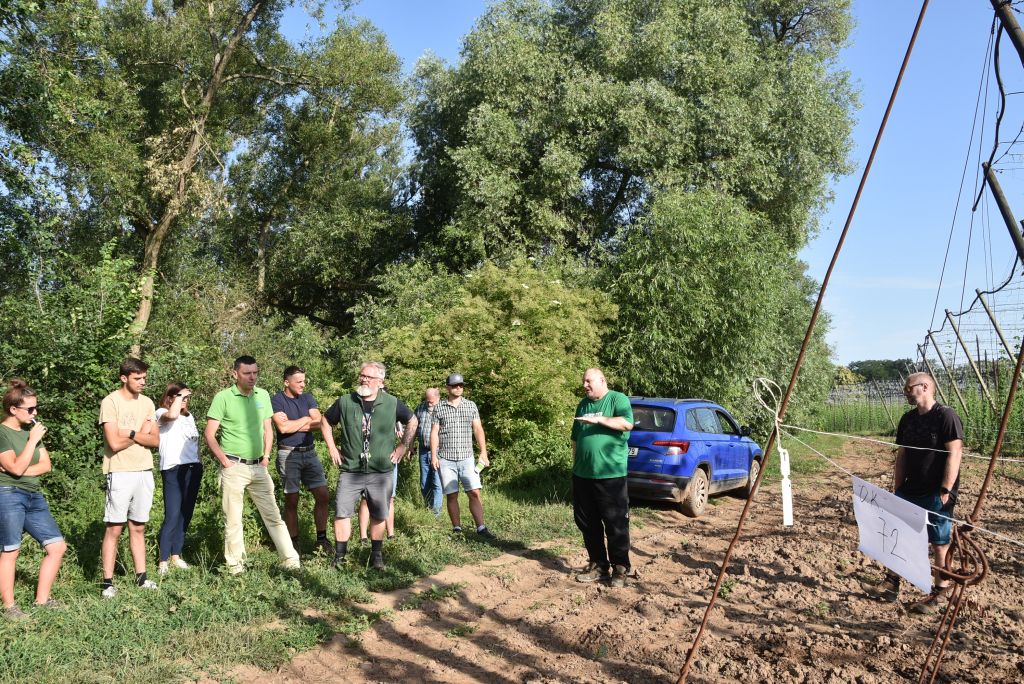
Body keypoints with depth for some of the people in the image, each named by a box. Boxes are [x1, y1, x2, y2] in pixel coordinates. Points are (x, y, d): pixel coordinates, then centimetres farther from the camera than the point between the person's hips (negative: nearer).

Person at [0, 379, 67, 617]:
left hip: (34, 497, 7)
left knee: (58, 546, 5)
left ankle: (42, 599, 15)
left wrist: (23, 470, -8)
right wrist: (33, 440, -14)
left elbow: (46, 465, 8)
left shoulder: (32, 429, 12)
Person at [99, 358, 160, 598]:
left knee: (138, 527, 11)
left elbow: (155, 440, 3)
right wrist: (141, 433, -3)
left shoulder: (147, 403, 9)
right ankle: (108, 582, 5)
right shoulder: (110, 402, -8)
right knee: (114, 528, -1)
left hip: (144, 472, 5)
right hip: (120, 473, -5)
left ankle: (141, 576, 17)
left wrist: (131, 433, -12)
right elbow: (115, 443, -15)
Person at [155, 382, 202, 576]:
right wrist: (180, 396, -13)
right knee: (172, 515, -12)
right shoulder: (161, 413, -1)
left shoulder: (189, 416, 20)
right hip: (173, 469, -7)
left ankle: (176, 555, 18)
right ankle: (163, 561, -8)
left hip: (193, 468, 7)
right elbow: (172, 415, -26)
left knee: (186, 514, 8)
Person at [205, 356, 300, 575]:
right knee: (233, 519, 5)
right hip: (234, 467, -4)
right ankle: (235, 565, 18)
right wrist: (224, 460, -10)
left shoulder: (263, 395, 6)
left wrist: (266, 456, 8)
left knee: (273, 515, 4)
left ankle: (290, 560, 6)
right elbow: (209, 433, -6)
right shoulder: (223, 397, -7)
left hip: (259, 467, 4)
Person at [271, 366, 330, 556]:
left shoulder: (308, 398, 9)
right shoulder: (276, 400, -5)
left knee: (322, 494, -1)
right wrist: (305, 419, -5)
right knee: (291, 501, 2)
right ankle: (294, 543, 12)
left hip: (310, 452, 4)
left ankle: (321, 539, 9)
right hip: (289, 454, -4)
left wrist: (292, 425, -11)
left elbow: (318, 423, -4)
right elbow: (283, 427, -18)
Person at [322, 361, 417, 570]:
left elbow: (412, 421, 12)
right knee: (342, 513, -2)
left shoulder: (392, 403, -3)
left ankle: (376, 556, 26)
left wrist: (403, 446, 7)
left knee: (378, 515, 10)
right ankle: (339, 556, 13)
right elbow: (326, 421, 14)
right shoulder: (345, 402, -3)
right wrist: (332, 448, 8)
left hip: (381, 472, 0)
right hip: (350, 471, 0)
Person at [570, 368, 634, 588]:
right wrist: (575, 464, 19)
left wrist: (599, 419, -22)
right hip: (582, 475, 7)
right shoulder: (583, 404, 16)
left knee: (615, 523, -1)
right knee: (587, 522, 11)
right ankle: (598, 565, 23)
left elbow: (627, 423, -20)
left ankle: (620, 568, 11)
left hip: (610, 474, -7)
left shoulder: (618, 399, -3)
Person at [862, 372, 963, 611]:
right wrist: (897, 489, 10)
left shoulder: (946, 416, -13)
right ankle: (891, 585, 21)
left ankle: (939, 594, 14)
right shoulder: (908, 419, 9)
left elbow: (954, 454, -17)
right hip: (910, 491, 8)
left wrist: (946, 490, -20)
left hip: (936, 495, -8)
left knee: (940, 544, 3)